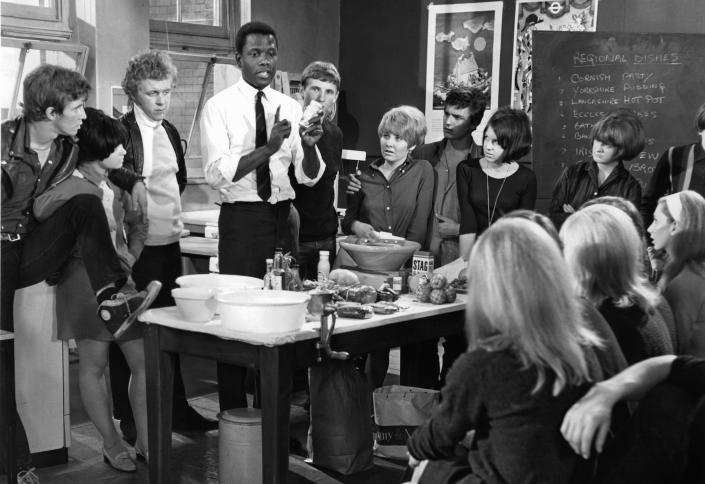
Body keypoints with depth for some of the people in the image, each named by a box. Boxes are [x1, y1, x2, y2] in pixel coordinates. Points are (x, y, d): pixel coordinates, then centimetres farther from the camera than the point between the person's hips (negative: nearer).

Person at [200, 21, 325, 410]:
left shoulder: (290, 107, 7)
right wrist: (268, 148, -27)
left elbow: (309, 176, 4)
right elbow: (216, 173, -17)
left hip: (281, 216, 4)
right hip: (240, 218, -4)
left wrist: (309, 145, -17)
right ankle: (234, 412, 12)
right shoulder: (219, 107, -5)